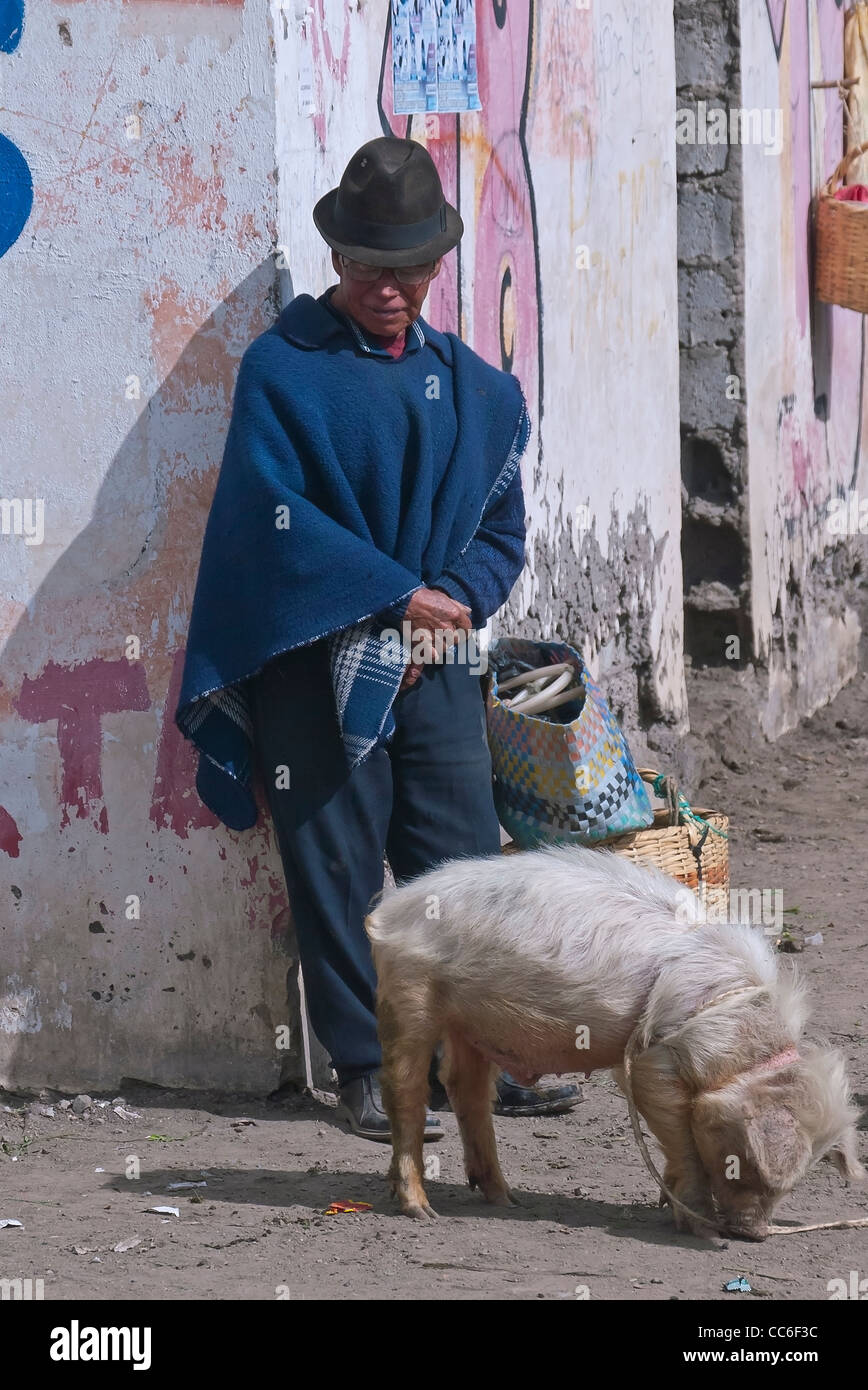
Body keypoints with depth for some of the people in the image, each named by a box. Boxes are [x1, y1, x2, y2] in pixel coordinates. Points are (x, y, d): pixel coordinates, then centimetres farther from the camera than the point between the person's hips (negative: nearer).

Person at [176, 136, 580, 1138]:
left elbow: (501, 529, 15)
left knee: (463, 860, 2)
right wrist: (400, 594, -11)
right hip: (314, 665, -4)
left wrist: (455, 604, -5)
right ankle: (366, 1072, 5)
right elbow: (277, 518, -10)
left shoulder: (475, 387, 13)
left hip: (435, 667, 4)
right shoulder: (280, 369, -2)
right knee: (336, 870, -2)